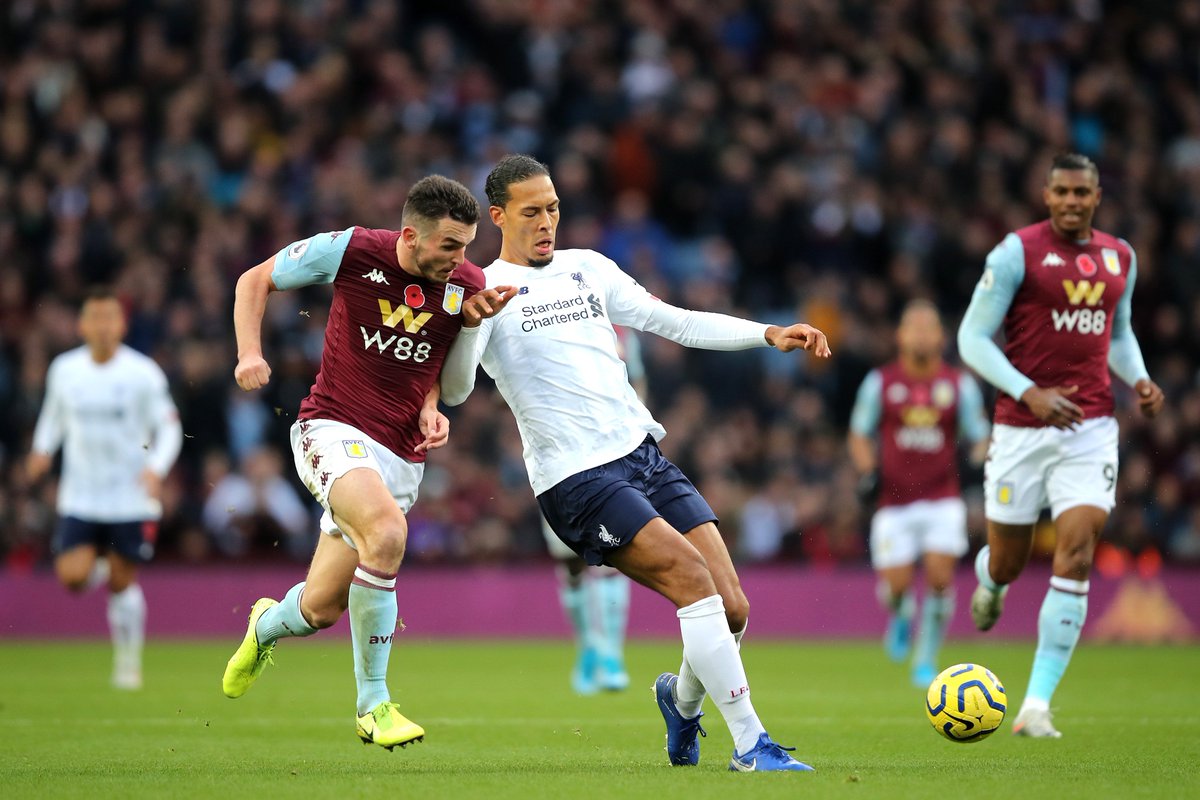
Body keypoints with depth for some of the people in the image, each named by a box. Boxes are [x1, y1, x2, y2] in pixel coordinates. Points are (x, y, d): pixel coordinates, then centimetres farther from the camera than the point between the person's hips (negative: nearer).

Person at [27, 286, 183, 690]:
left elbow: (170, 428, -6)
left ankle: (128, 662, 21)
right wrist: (43, 450, 1)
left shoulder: (143, 373, -10)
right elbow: (53, 414, 18)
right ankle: (98, 567, 25)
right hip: (80, 497, 2)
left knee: (122, 583, 2)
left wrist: (156, 467, -22)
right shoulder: (64, 370, -1)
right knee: (71, 576, -13)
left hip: (132, 498, -2)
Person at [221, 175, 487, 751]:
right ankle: (374, 705, -21)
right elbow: (255, 281, 4)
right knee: (386, 530, -34)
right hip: (334, 429, -4)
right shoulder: (351, 252, -11)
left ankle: (267, 624, 47)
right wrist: (250, 353, -10)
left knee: (320, 609, 5)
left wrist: (432, 409, -1)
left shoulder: (469, 287, -2)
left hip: (400, 455, 4)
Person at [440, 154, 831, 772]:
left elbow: (677, 324, 20)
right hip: (577, 481, -6)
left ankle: (682, 697, 29)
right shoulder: (484, 290, -1)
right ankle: (750, 744, -17)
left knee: (731, 609, -3)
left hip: (644, 455, 6)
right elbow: (454, 390, -14)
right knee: (696, 581, -22)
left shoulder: (587, 268, 18)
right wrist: (472, 321, -31)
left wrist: (770, 334, 11)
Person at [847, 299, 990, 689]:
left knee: (940, 577, -14)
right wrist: (867, 470, -6)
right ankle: (901, 614, 32)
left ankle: (926, 659, 5)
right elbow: (859, 435, 12)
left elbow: (979, 438, 9)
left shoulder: (960, 385, 5)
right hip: (895, 500, 0)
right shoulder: (880, 382, 4)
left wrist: (979, 462, -13)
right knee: (895, 586, -7)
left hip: (943, 500, 0)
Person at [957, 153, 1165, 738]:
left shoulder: (1119, 257, 10)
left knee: (1076, 554, -13)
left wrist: (1139, 380, 4)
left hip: (1091, 428, 3)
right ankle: (989, 582, 48)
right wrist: (1030, 392, -19)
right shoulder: (1018, 251, -6)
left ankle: (1037, 705, -10)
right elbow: (972, 338, -7)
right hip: (1022, 429, -2)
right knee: (1008, 564, 6)